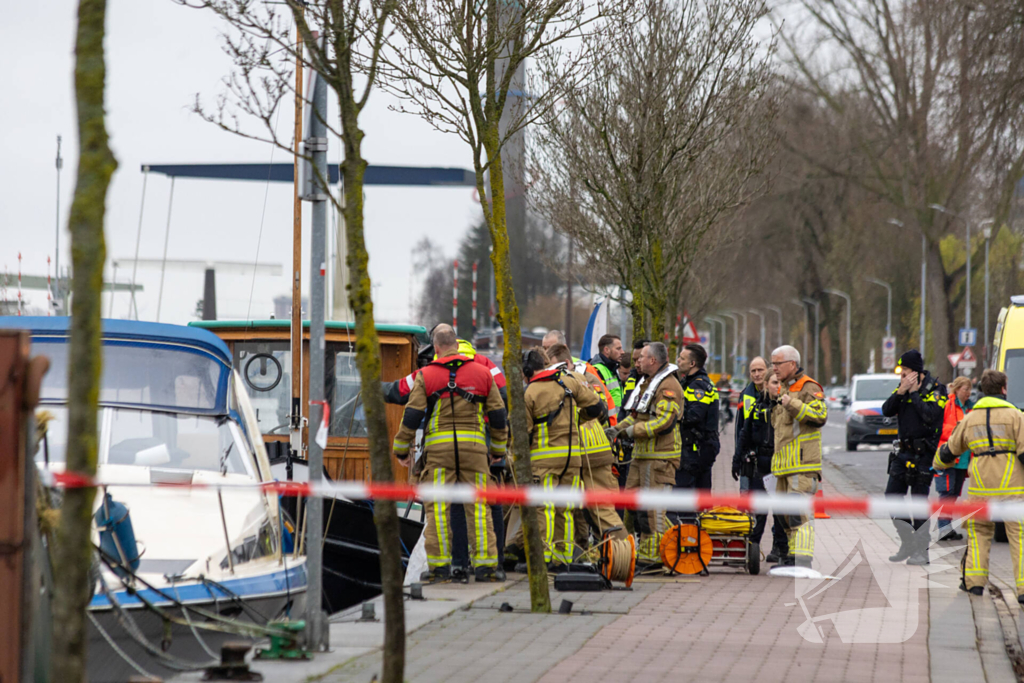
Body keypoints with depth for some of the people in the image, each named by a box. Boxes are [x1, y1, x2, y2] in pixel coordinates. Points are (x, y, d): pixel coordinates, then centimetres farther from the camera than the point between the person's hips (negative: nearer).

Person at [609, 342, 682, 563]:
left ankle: (651, 553, -5)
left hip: (660, 457, -10)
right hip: (641, 454, 10)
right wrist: (619, 428, 10)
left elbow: (664, 421, -23)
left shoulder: (668, 386, -13)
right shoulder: (646, 382, 20)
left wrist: (634, 430, -19)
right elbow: (636, 414, 27)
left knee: (653, 506, -8)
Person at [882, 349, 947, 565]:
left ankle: (922, 550, 2)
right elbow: (887, 411, 2)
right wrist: (901, 392, -12)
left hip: (923, 452, -7)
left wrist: (914, 392, -17)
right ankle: (907, 542, 18)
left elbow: (930, 415, -23)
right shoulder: (903, 386, 11)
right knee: (893, 496, 5)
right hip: (903, 450, 7)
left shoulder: (936, 389, -8)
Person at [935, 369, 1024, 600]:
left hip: (981, 488, 4)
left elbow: (950, 449, 24)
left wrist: (938, 463, 44)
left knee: (978, 532, 20)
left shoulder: (970, 417, 11)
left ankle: (974, 580, 17)